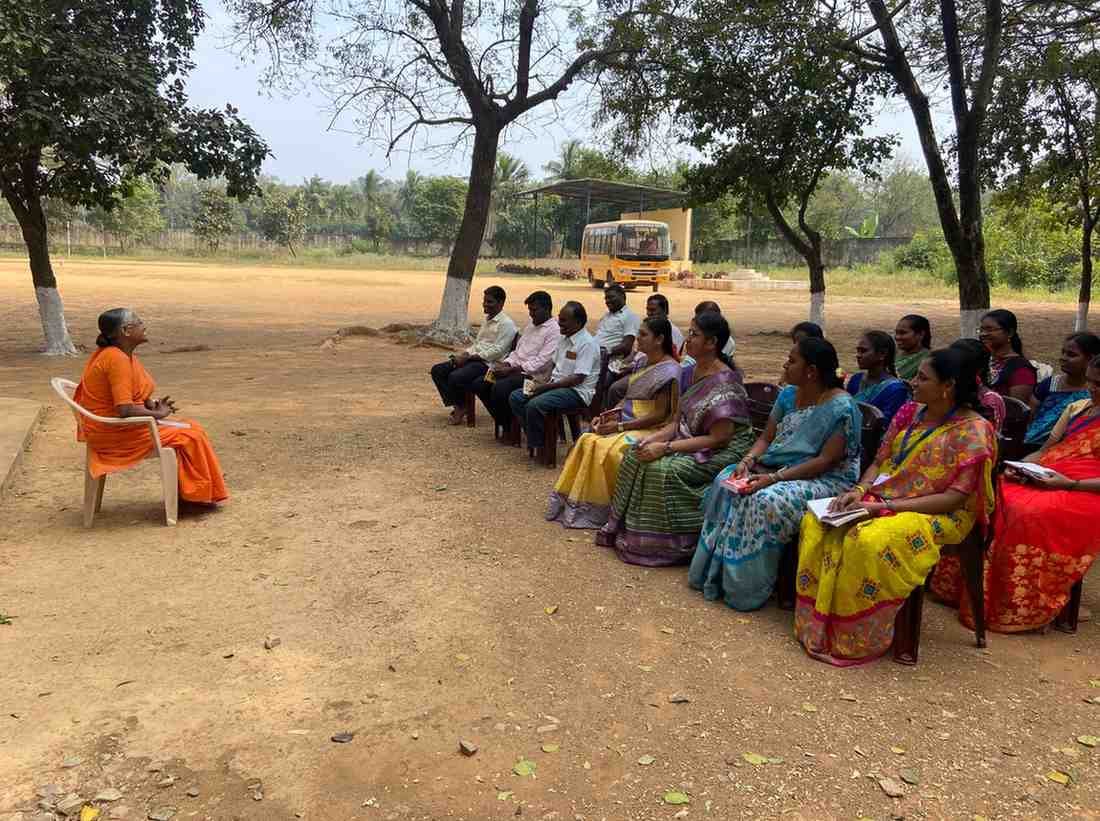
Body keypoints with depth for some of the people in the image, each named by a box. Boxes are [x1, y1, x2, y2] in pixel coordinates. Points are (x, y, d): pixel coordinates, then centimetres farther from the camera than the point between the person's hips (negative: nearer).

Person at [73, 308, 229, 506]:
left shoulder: (122, 354, 7)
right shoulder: (118, 359, -24)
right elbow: (124, 409, -29)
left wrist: (154, 405, 1)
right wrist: (157, 414, -14)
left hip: (116, 424, 10)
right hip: (115, 433, -10)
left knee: (190, 428, 10)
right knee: (189, 436, -6)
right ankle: (197, 494, 8)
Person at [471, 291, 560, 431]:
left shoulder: (555, 331, -11)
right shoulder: (531, 325, 18)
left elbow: (541, 362, -18)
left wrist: (510, 370, -20)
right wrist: (506, 363, 0)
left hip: (533, 377, -9)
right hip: (516, 371, 9)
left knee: (499, 388, -30)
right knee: (479, 384, -3)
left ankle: (510, 428, -7)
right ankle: (503, 422, 7)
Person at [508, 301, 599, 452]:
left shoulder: (587, 343, -15)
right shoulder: (564, 339, 13)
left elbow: (578, 378, -21)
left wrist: (546, 386, -21)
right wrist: (542, 383, 2)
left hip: (577, 392, -9)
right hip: (556, 385, 9)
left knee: (535, 404, -29)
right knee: (515, 397, -3)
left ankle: (537, 445, -8)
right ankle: (537, 435, 2)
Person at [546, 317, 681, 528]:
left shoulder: (668, 371, -14)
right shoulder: (643, 362, 12)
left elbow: (660, 415, -17)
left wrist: (619, 426, -17)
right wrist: (607, 415, 3)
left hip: (650, 430, -8)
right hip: (628, 423, 8)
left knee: (606, 449, -27)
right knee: (587, 441, -14)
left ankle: (598, 509, -13)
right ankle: (573, 500, -12)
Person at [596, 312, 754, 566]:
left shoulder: (725, 383, -21)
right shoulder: (690, 373, 6)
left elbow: (718, 439, -23)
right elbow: (678, 421, 10)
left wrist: (667, 447, -24)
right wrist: (655, 438, -11)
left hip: (721, 452, -8)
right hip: (689, 441, 8)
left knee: (665, 469, -28)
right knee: (636, 457, -8)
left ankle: (662, 544, -11)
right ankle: (627, 529, 0)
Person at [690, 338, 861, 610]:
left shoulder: (841, 408, -16)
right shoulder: (788, 395, 7)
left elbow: (826, 461, -21)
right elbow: (766, 438, 10)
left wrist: (774, 477, -27)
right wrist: (747, 461, -12)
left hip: (827, 479, -8)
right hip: (776, 467, 8)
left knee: (768, 500, -33)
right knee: (725, 483, -13)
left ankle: (747, 588, -18)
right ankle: (717, 570, -8)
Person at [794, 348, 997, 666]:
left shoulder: (973, 431, -12)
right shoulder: (909, 413, 8)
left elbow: (954, 498, -17)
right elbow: (878, 463, 13)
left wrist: (884, 506, -23)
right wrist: (859, 491, -10)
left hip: (938, 517, -7)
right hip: (883, 500, 7)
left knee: (868, 540, -35)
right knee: (815, 522, -16)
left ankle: (853, 638, -18)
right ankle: (815, 619, -10)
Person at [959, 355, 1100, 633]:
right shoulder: (1075, 408, 19)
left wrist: (1069, 484, -19)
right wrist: (1018, 467, -1)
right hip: (1042, 479, 7)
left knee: (1030, 514, -35)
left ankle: (1017, 610, -23)